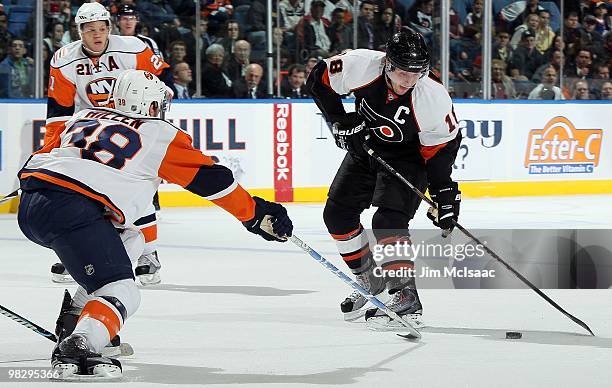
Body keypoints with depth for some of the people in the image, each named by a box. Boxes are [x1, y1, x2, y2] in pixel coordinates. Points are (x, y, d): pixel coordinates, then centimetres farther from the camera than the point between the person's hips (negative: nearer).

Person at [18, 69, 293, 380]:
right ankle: (76, 351, -35)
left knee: (128, 241, 27)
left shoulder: (84, 117, 28)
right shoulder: (159, 134, 12)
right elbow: (209, 178, 14)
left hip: (28, 205, 8)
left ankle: (73, 326, 21)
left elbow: (41, 157, 31)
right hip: (72, 210, -8)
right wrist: (255, 213, 21)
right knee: (121, 293, -7)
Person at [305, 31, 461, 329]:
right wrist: (340, 120, -14)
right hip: (365, 146, 5)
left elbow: (441, 147, -19)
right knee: (337, 214, 7)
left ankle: (404, 298, -24)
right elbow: (320, 79, -10)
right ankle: (372, 283, 23)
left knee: (388, 220, -23)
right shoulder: (362, 65, -29)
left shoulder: (434, 98, -33)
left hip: (408, 157, -5)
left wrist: (444, 192, -24)